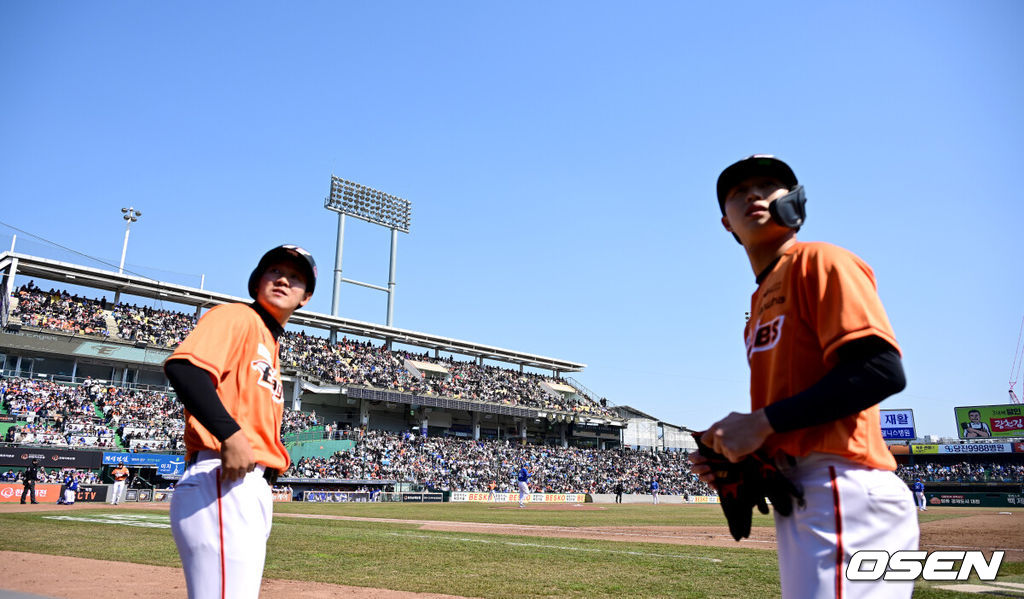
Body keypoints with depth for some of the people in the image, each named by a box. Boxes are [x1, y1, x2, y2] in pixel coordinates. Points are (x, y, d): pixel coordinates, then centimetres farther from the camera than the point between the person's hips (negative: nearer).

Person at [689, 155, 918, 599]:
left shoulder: (819, 261, -3)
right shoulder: (760, 304, 21)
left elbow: (883, 371, -17)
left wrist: (762, 421, -17)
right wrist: (733, 456, 6)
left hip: (844, 494, -9)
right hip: (796, 500, 9)